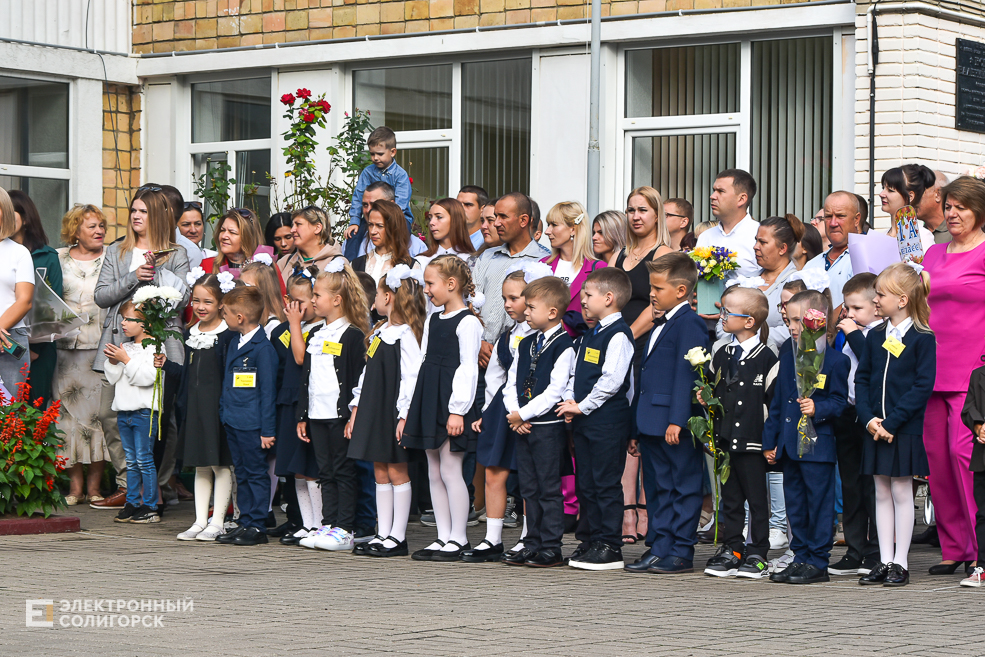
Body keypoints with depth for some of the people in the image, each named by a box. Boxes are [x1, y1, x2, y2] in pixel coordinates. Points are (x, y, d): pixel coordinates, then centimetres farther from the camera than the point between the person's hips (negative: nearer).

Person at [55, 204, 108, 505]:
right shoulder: (58, 259, 11)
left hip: (103, 346, -1)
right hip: (67, 348, 1)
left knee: (99, 411, -4)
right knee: (69, 412, -1)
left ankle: (94, 485, 3)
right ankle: (75, 484, 5)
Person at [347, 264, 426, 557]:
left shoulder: (405, 335, -12)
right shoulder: (378, 332, 16)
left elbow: (411, 376, -18)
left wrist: (404, 415, -22)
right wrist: (356, 409, 17)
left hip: (394, 412, -9)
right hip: (374, 411, 9)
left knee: (397, 472, -3)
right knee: (381, 472, 10)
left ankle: (398, 538, 0)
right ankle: (382, 535, 13)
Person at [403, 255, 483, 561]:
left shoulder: (468, 322, -10)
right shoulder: (432, 321, 16)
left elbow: (467, 369, -15)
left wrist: (457, 410, -19)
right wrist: (412, 410, 16)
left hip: (452, 407, -9)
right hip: (429, 404, 9)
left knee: (450, 470, -6)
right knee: (434, 473, 9)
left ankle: (458, 539, 0)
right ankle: (443, 537, 14)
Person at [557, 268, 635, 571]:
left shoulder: (619, 335, -13)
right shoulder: (590, 334, 17)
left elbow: (611, 380, -21)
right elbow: (576, 372, 21)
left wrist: (583, 406, -15)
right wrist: (570, 401, 5)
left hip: (608, 422, -9)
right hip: (585, 421, 9)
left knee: (606, 483, -5)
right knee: (586, 483, 12)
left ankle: (610, 548, -1)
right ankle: (594, 540, 20)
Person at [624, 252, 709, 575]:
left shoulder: (689, 323, -10)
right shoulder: (659, 325, 20)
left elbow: (686, 375, -18)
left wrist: (677, 420, -24)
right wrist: (638, 430, 22)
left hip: (677, 427, -10)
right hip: (652, 425, 10)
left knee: (682, 488, -2)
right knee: (657, 489, 12)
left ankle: (681, 553, 0)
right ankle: (659, 549, 16)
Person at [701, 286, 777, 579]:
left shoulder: (765, 357, -7)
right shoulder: (721, 355, 11)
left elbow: (774, 400, -7)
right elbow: (713, 392, 22)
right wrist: (706, 400, 0)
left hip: (753, 441, -6)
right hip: (724, 439, 6)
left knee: (757, 499, 1)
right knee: (730, 498, 10)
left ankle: (757, 555, 7)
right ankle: (731, 550, 17)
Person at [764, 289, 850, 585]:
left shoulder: (835, 360, -9)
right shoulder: (787, 355, 13)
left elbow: (839, 401, -5)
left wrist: (817, 409, -23)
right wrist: (770, 440, 16)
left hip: (817, 446, -7)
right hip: (789, 445, 7)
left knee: (819, 503, -2)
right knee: (795, 505, 12)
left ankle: (818, 563, 4)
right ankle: (801, 558, 20)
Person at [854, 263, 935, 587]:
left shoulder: (923, 338, -9)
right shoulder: (875, 336, 9)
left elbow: (923, 387, -13)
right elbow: (862, 378, 8)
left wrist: (891, 421, -18)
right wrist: (868, 418, -7)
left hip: (905, 429, -5)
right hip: (875, 428, 5)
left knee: (901, 491, 0)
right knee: (882, 492, 8)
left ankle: (900, 563, 7)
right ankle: (885, 562, 14)